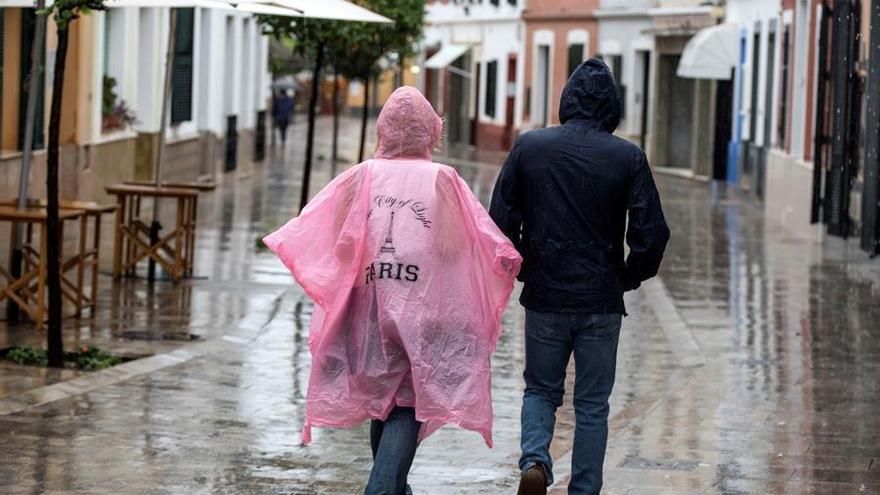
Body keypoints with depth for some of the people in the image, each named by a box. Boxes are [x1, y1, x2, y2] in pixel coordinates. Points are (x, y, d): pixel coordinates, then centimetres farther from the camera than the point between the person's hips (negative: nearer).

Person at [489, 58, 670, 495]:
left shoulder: (528, 147, -3)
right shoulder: (628, 157, -6)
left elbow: (500, 221, -3)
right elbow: (651, 234, -9)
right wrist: (630, 277, 9)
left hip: (544, 297, 1)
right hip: (601, 302, -1)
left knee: (541, 390, 18)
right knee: (592, 405, 10)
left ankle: (534, 459, -7)